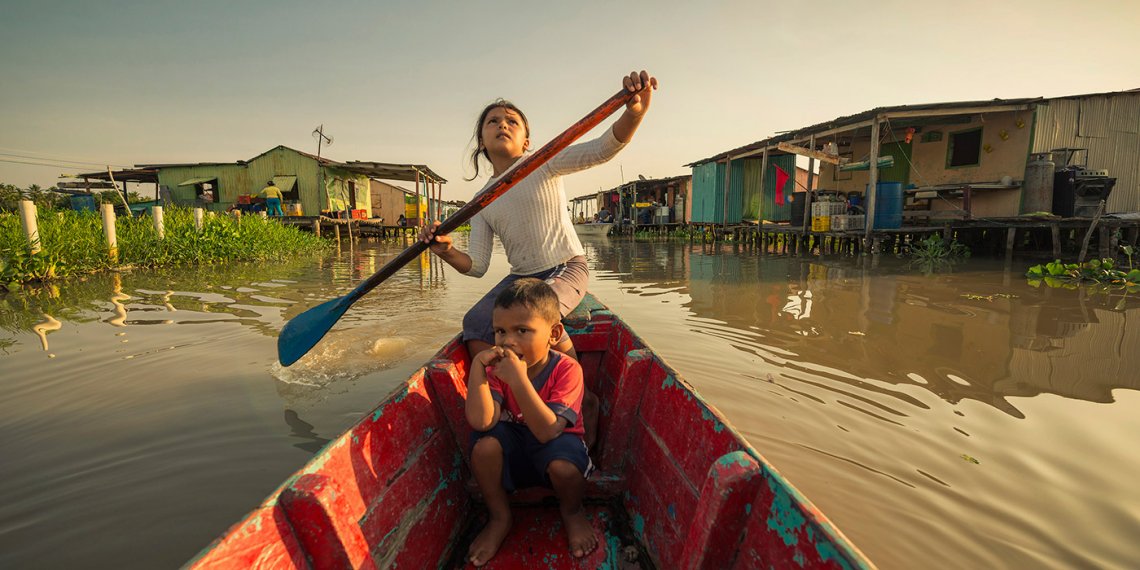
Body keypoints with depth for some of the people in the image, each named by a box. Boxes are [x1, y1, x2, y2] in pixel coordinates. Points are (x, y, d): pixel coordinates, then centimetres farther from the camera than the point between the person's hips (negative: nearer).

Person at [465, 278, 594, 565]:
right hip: (513, 455, 3)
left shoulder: (566, 369, -25)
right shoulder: (497, 368, -14)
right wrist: (477, 365, -35)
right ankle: (500, 517, 0)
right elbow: (481, 422, -29)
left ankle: (571, 512, 4)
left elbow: (548, 432, -36)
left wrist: (518, 380, -45)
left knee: (564, 465, -35)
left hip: (553, 446, -3)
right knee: (484, 442, -27)